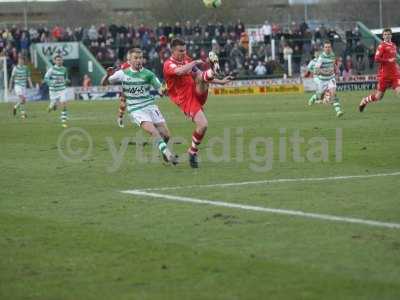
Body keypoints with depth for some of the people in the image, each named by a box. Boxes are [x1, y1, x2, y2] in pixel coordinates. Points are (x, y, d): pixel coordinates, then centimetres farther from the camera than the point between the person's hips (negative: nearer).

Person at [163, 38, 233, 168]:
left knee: (201, 77, -22)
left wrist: (220, 81, 18)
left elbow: (199, 76, 23)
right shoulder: (168, 64, -9)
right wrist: (195, 63, -18)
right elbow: (180, 71, -32)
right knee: (203, 125, -19)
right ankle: (192, 152, -3)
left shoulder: (187, 60, 15)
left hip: (198, 93, 7)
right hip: (185, 100, -7)